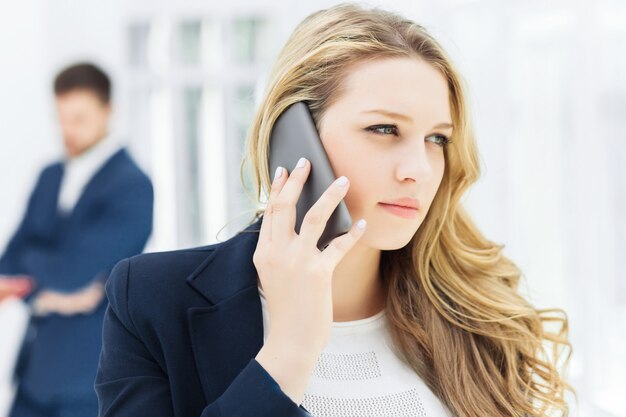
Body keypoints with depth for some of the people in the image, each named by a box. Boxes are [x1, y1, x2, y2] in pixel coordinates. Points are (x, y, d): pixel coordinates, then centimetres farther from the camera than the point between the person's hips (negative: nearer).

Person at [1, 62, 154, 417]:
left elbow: (79, 266, -20)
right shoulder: (51, 176, 12)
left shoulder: (131, 185, -12)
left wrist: (29, 268, 0)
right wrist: (45, 286, -14)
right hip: (38, 365, 7)